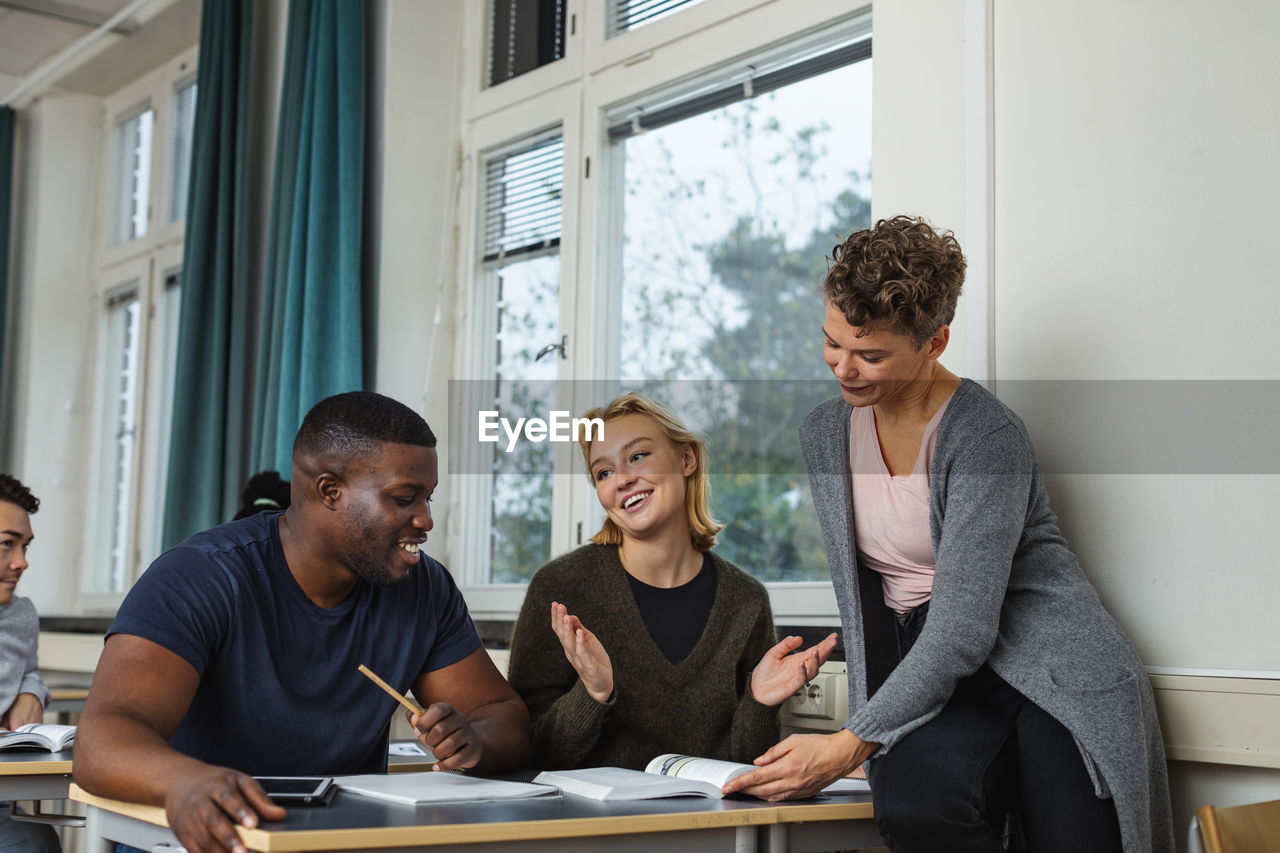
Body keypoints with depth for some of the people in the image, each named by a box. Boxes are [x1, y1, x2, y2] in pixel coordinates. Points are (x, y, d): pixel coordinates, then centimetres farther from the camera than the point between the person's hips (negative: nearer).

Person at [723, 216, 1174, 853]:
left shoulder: (986, 436, -15)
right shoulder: (824, 432, 8)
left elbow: (963, 629, -20)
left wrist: (847, 748, -24)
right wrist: (868, 731, 8)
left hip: (1041, 660, -4)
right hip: (923, 667, 4)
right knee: (914, 800, -31)